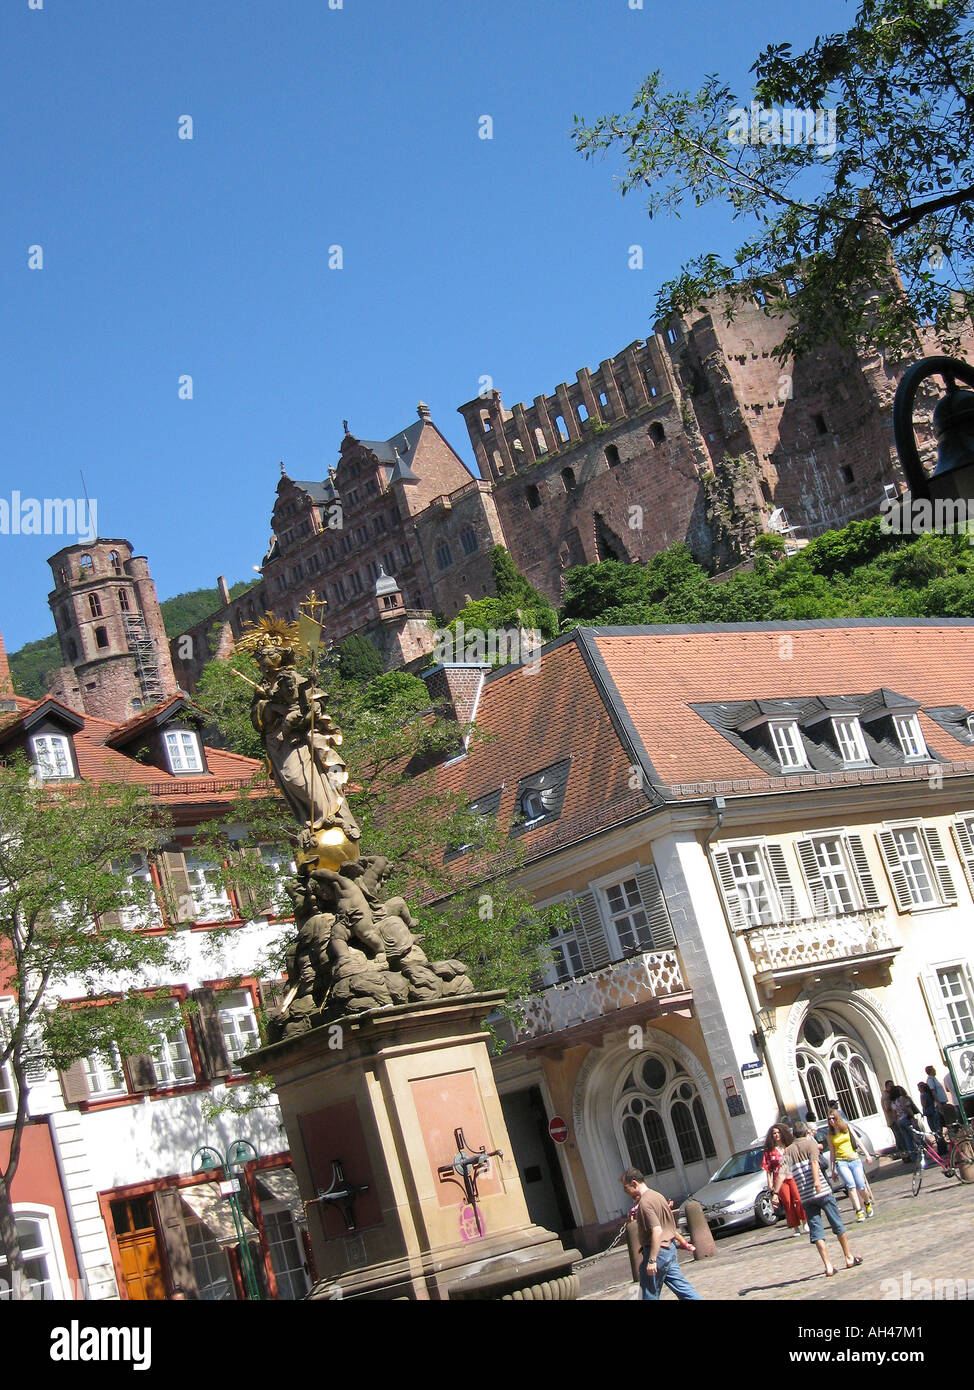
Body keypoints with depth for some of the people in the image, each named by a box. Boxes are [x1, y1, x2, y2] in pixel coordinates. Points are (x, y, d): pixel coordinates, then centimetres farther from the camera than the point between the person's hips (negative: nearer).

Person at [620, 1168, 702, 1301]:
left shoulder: (645, 1203, -19)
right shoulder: (657, 1196, 11)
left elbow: (657, 1231, -27)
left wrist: (651, 1260, -27)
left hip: (657, 1250, -9)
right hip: (669, 1248, 9)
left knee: (650, 1294, 1)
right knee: (681, 1286, 10)